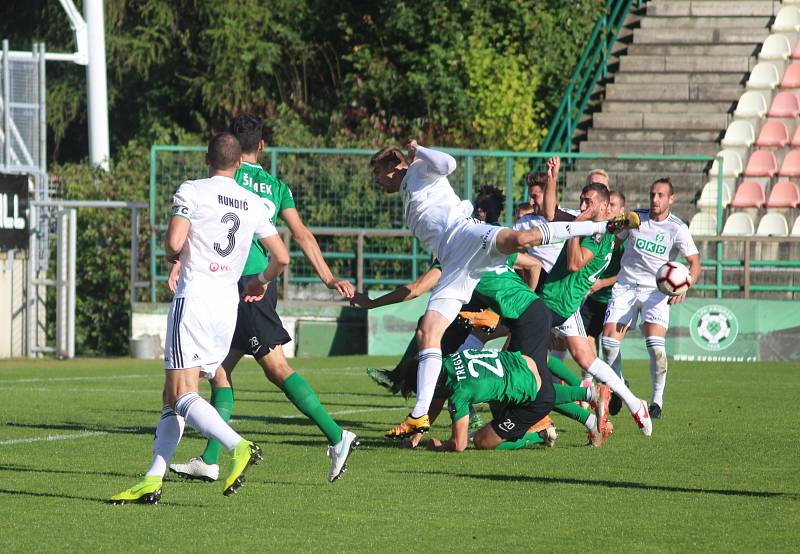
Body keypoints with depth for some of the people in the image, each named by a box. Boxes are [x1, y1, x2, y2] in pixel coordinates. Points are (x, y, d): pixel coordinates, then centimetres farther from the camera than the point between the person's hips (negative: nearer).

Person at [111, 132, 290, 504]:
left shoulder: (192, 191, -3)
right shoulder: (253, 204, 13)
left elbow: (173, 244, -13)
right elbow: (281, 257, 15)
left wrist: (172, 255, 12)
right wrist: (261, 282, 36)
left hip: (194, 297, -6)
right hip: (229, 305, 6)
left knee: (182, 395, -13)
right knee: (172, 397, 10)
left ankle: (238, 447, -34)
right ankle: (153, 480, 3)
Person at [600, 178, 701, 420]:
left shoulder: (677, 229, -6)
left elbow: (695, 263, -8)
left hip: (656, 290, -3)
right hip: (625, 287, 3)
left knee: (656, 346, -19)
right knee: (608, 342, -7)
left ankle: (657, 400, -4)